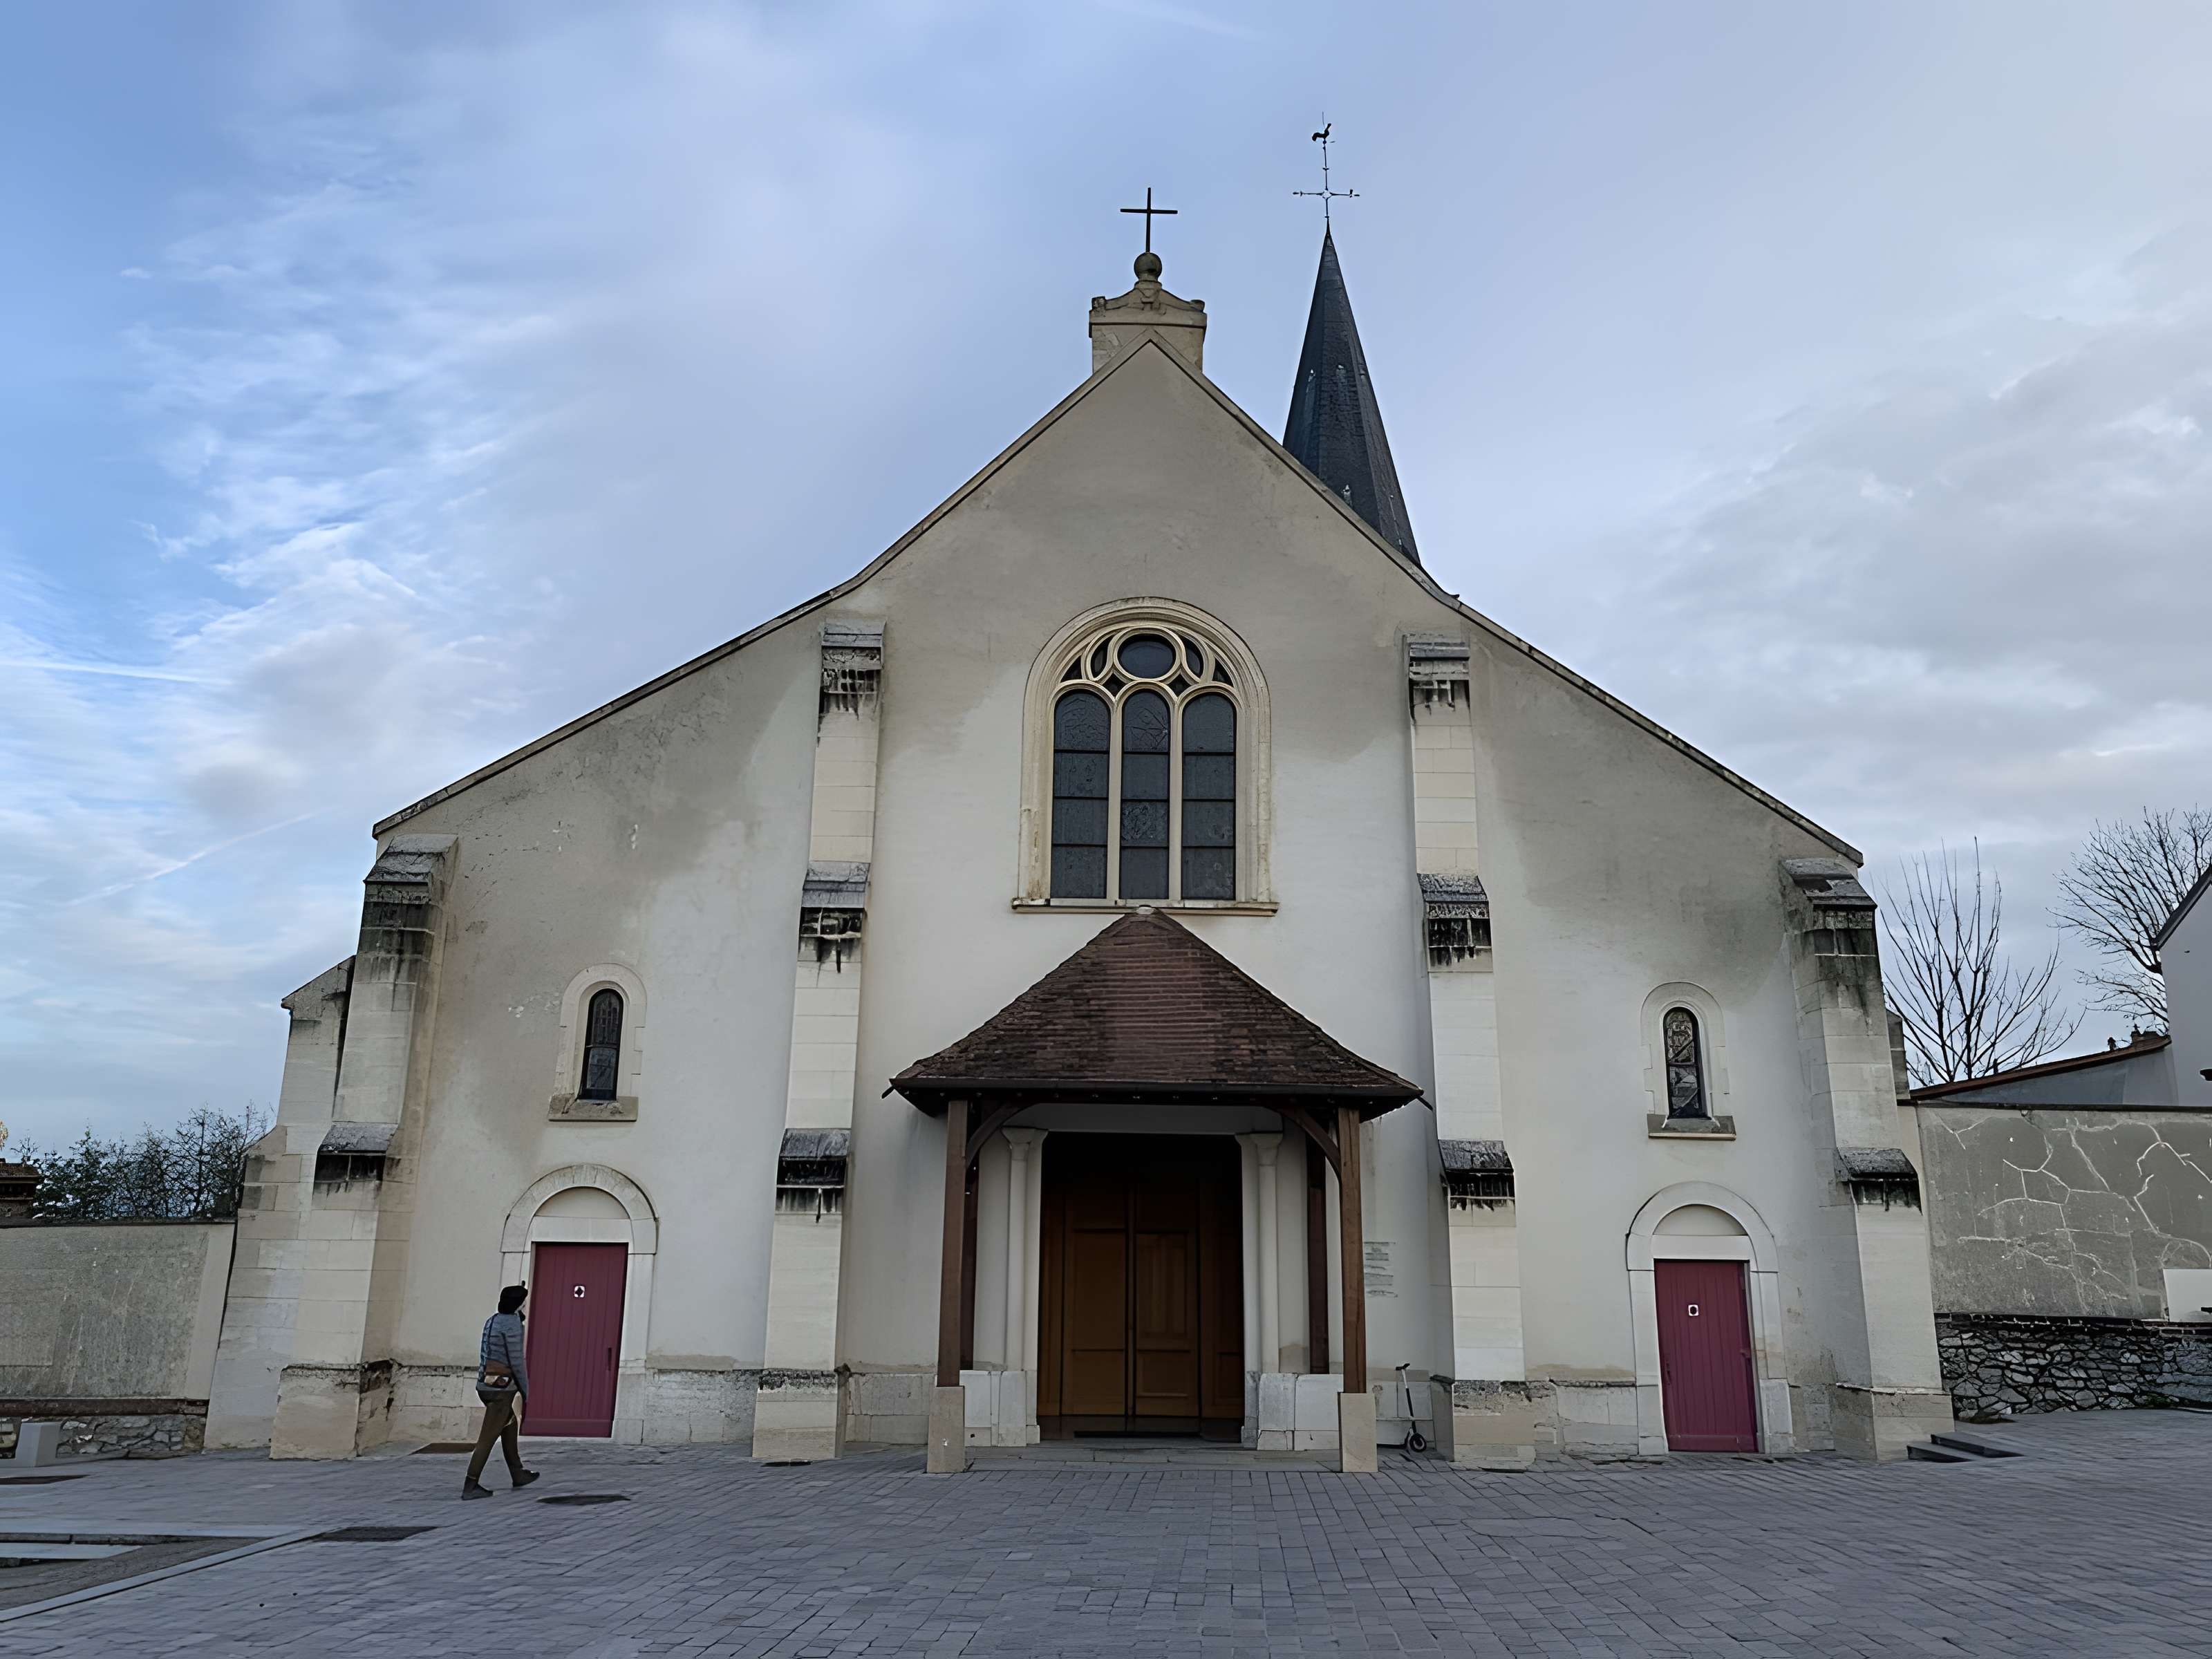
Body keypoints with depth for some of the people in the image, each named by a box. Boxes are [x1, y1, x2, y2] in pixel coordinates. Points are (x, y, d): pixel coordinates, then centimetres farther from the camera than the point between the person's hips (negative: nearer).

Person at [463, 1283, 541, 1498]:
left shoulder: (492, 1320, 10)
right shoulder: (512, 1323, -15)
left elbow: (484, 1355, 15)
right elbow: (516, 1360, -15)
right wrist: (526, 1390, -6)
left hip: (485, 1383, 9)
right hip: (502, 1386, -9)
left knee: (510, 1426, 21)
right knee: (488, 1437, -3)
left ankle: (518, 1474, 30)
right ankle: (471, 1486, -1)